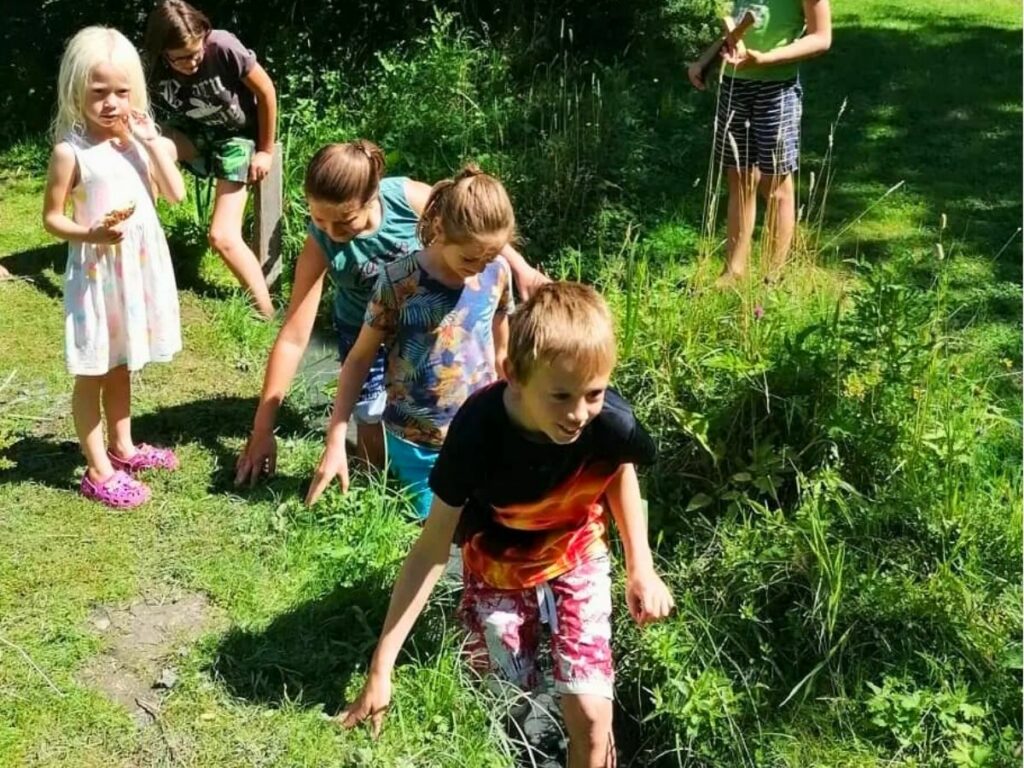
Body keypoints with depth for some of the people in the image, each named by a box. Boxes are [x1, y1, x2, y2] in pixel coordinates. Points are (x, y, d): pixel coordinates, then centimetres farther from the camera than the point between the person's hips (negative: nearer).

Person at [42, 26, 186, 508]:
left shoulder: (142, 138, 3)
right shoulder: (71, 150, -13)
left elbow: (176, 194, -5)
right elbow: (52, 217, -10)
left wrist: (152, 142, -13)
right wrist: (90, 233, -27)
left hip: (140, 266, 6)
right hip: (97, 270, -6)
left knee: (121, 365, 21)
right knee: (93, 371, 5)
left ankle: (122, 447, 37)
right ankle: (98, 470, 15)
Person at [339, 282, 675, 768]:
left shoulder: (611, 421, -31)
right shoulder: (478, 430, -36)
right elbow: (433, 546, -27)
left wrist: (641, 568, -7)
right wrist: (381, 666, -26)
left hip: (576, 558, 1)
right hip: (497, 566, -1)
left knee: (590, 714, -7)